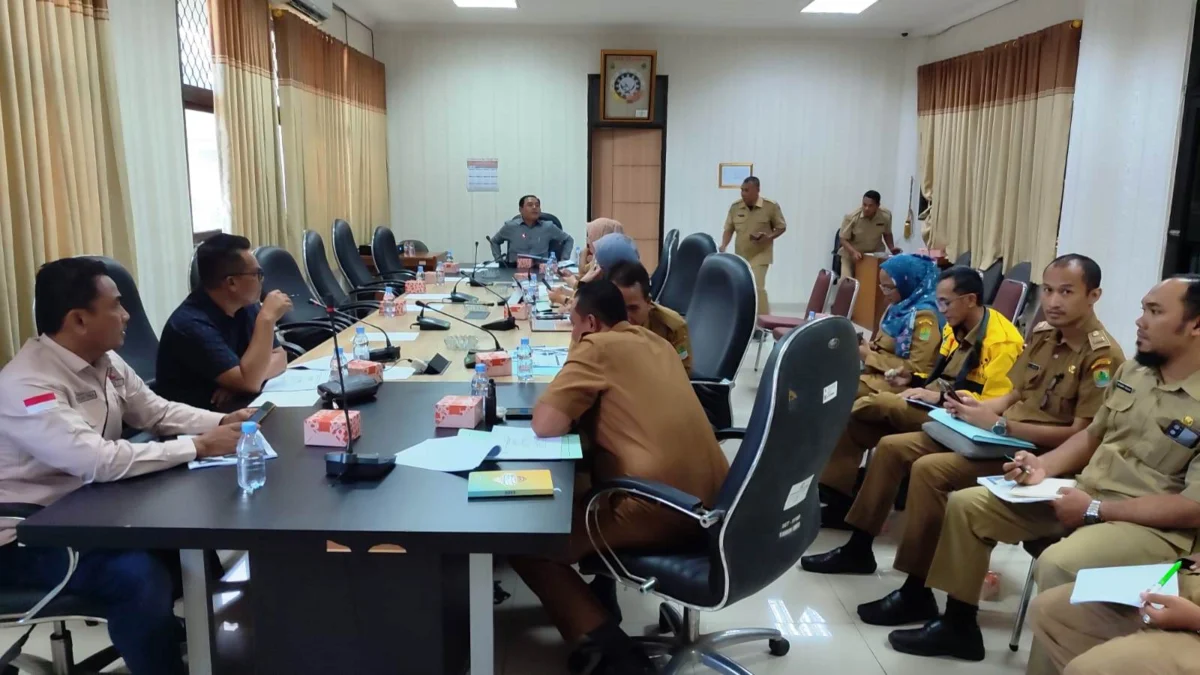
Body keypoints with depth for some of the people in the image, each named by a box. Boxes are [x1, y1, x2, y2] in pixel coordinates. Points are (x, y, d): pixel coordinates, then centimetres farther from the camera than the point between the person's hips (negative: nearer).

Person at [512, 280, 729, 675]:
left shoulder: (598, 346, -4)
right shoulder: (654, 342, 19)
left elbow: (545, 425, -10)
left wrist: (562, 404, 10)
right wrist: (580, 409, 20)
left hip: (661, 509, -9)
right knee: (580, 491, 31)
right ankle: (604, 594, 31)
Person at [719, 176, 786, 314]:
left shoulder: (771, 207, -9)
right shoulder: (735, 207, 0)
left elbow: (781, 227, 1)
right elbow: (729, 230, 6)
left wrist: (769, 237, -18)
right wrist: (723, 246, -11)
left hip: (760, 255, -5)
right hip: (740, 256, 5)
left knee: (757, 287, -15)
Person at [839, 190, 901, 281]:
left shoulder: (886, 215, -15)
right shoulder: (851, 217, -24)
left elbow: (887, 234, 6)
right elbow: (844, 239, -15)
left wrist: (892, 248, -10)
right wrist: (854, 252, -31)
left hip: (875, 254, 2)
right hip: (851, 254, -2)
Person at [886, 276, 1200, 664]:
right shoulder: (1132, 371, 7)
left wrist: (1094, 510, -20)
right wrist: (1044, 466, -2)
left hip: (1152, 525, -8)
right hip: (1085, 493, 8)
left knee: (1057, 566, -36)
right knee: (967, 504, -1)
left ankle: (1045, 661, -11)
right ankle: (958, 626, 11)